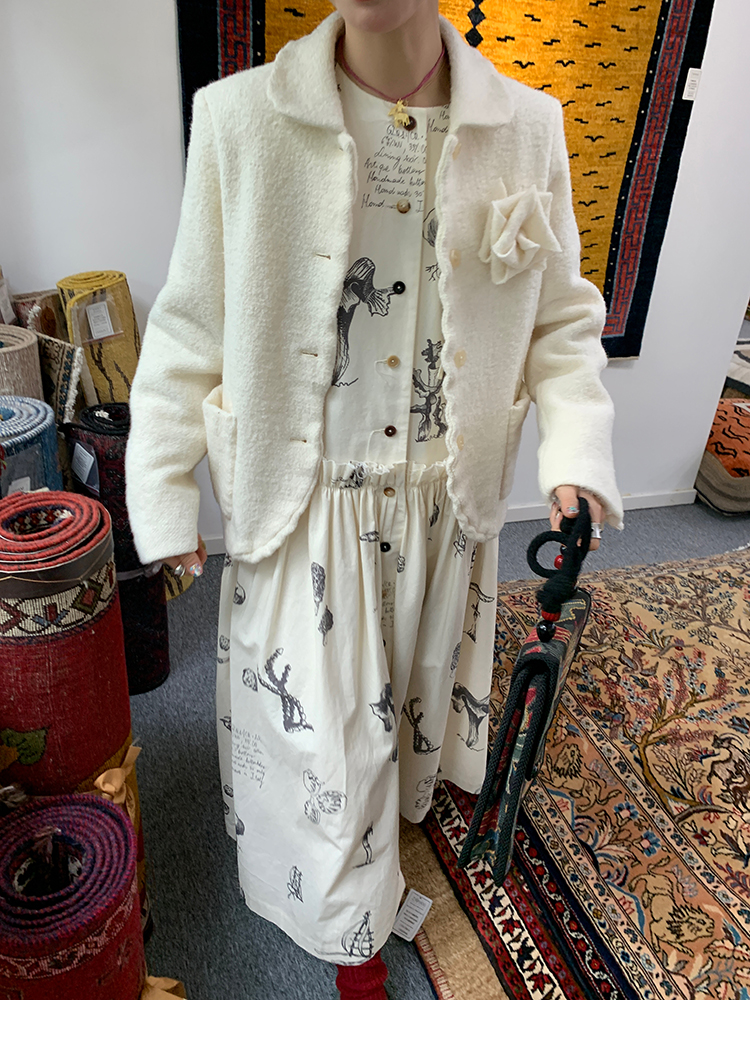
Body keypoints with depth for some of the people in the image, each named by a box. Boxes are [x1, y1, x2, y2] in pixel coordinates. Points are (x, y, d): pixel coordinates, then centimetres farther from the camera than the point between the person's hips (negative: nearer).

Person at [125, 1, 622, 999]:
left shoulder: (527, 128, -3)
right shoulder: (241, 118, -9)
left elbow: (562, 320, 4)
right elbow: (190, 328, -4)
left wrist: (577, 450, -13)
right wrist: (161, 496, -3)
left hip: (444, 500, 3)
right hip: (307, 504, -2)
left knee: (409, 689, 24)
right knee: (320, 724, 12)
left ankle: (393, 798, 59)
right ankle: (352, 927, 42)